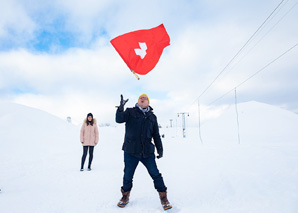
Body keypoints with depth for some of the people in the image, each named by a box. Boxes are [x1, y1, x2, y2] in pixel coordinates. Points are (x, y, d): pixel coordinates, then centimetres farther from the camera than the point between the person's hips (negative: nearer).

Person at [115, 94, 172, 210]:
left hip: (147, 152, 1)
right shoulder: (130, 112, 7)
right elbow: (119, 119, -10)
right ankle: (125, 196, 33)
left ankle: (163, 198, 19)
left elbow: (156, 135, 16)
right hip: (131, 151, -1)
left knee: (155, 174, 1)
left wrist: (160, 149, 10)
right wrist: (121, 107, -25)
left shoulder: (152, 117, 13)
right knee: (128, 176, 8)